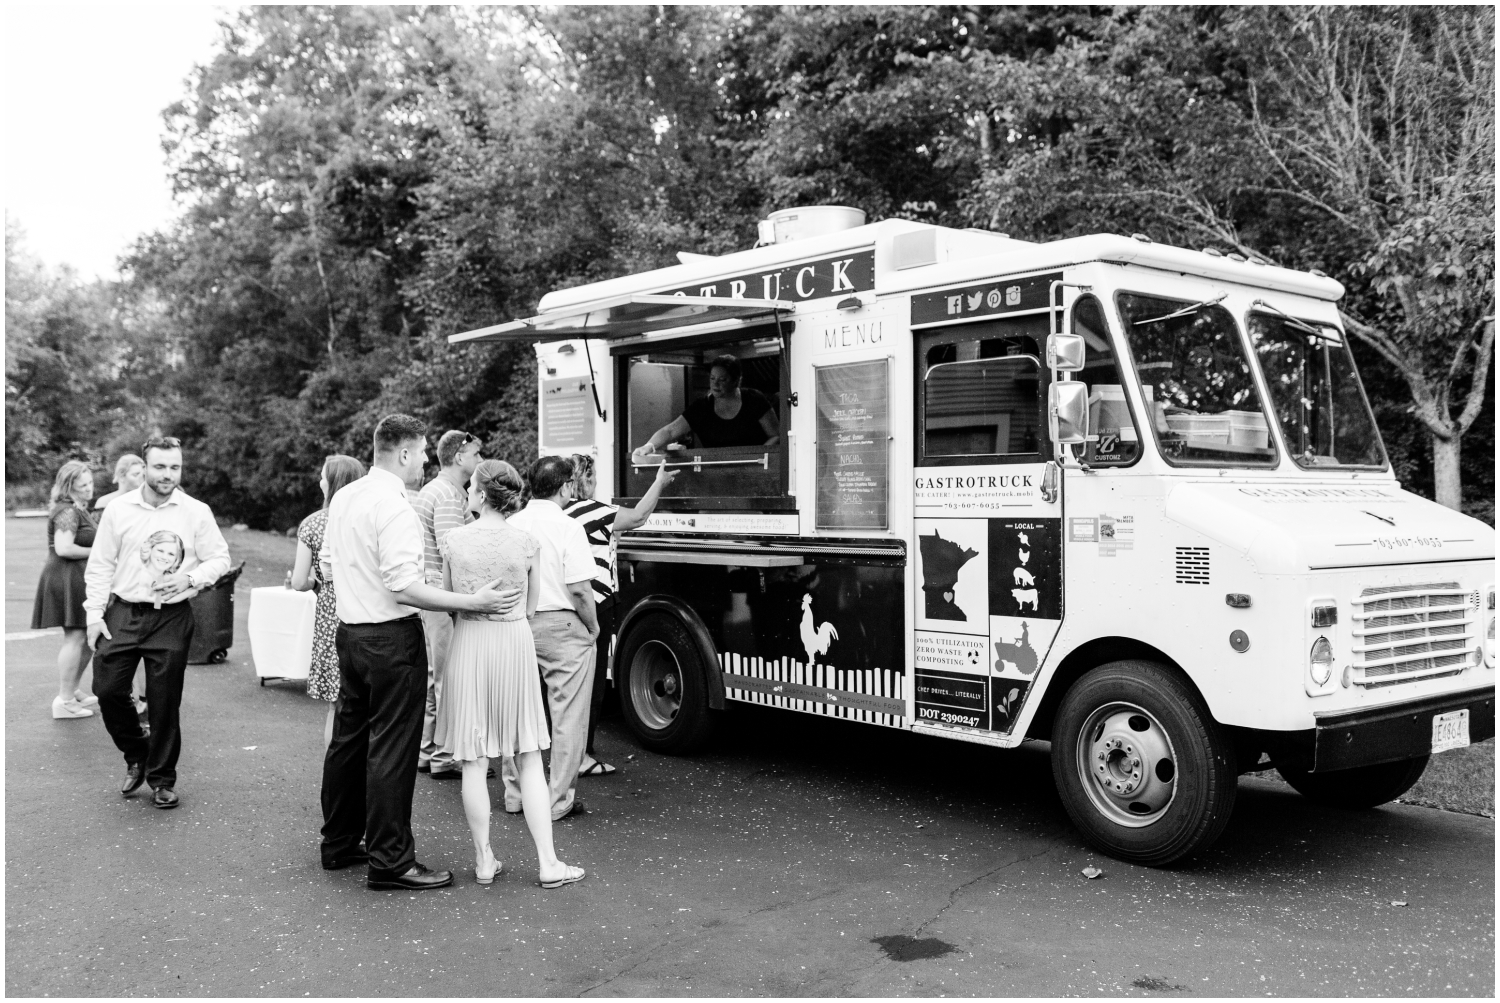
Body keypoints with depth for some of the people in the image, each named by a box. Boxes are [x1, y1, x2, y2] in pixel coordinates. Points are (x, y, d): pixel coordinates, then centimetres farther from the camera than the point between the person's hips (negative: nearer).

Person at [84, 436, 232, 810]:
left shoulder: (196, 512, -1)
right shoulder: (118, 509, 1)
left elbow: (220, 558, 3)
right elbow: (100, 565, 6)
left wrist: (190, 578, -14)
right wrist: (94, 614, 0)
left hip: (171, 616, -1)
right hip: (122, 613, 2)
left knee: (164, 702, 3)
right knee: (107, 690, -2)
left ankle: (162, 778, 20)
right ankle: (137, 756, 25)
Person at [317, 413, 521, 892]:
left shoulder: (343, 497, 9)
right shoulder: (395, 507, -19)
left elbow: (327, 563, 18)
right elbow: (404, 585, -25)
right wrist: (473, 602, -23)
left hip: (349, 632, 9)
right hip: (391, 638, -9)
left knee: (348, 739, 18)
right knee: (391, 749, -3)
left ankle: (339, 843, 30)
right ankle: (389, 861, 3)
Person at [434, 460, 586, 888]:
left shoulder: (454, 540, -5)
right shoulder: (525, 542, -3)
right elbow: (530, 607, 5)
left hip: (470, 644, 0)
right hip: (515, 643, 1)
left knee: (474, 761, 8)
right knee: (528, 759, 7)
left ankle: (483, 860, 14)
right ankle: (547, 861, 7)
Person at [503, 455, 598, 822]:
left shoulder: (511, 525, 2)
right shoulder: (567, 528, -13)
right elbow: (579, 588, -16)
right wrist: (593, 626, -1)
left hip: (518, 625, 6)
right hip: (561, 626, -5)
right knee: (567, 716, 4)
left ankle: (515, 793, 26)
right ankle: (559, 800, 8)